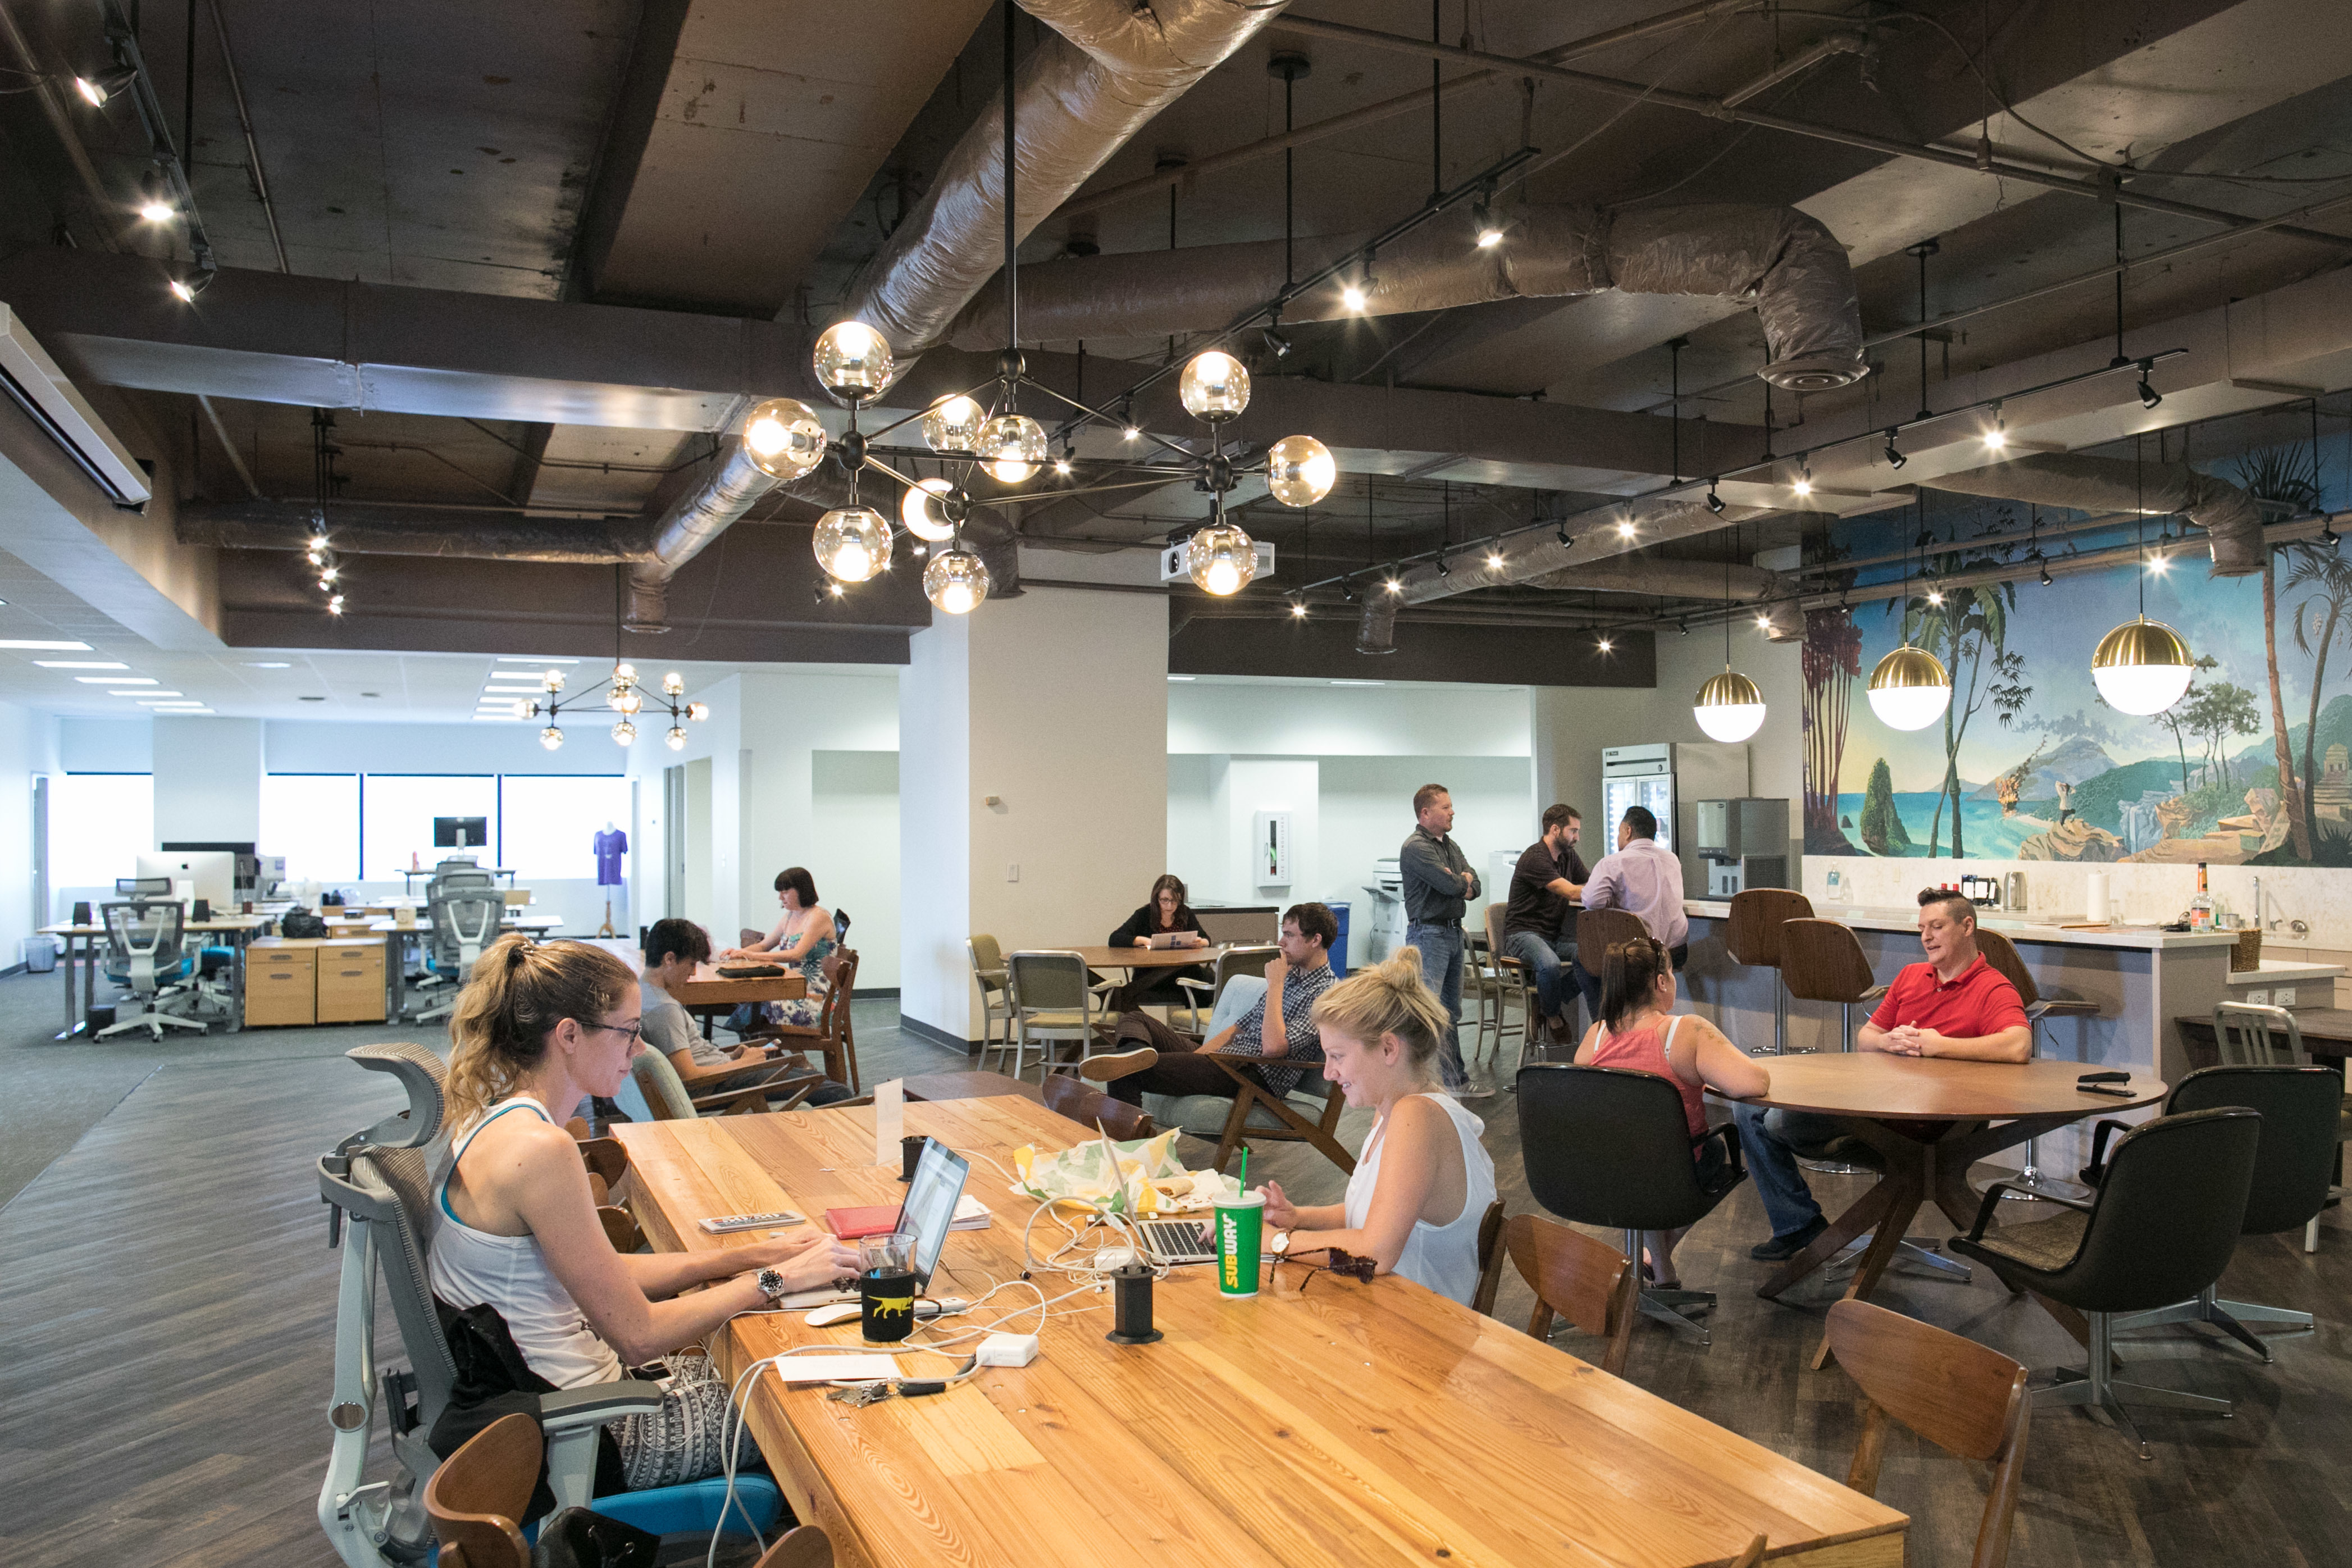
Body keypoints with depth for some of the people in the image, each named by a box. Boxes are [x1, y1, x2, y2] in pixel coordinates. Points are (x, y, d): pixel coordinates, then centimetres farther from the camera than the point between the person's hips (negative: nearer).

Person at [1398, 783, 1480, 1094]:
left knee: (1451, 1012, 14)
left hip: (1454, 932, 9)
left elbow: (1473, 887, 9)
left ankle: (1456, 1080, 22)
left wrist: (1457, 885, -11)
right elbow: (1451, 885, -22)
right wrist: (1463, 880, 0)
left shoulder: (1450, 845, 16)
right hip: (1429, 935, -9)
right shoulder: (1416, 848, -14)